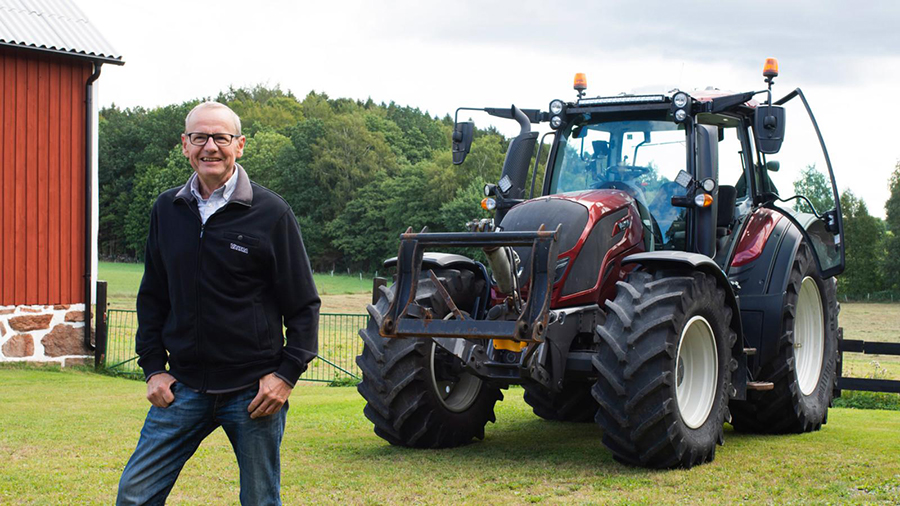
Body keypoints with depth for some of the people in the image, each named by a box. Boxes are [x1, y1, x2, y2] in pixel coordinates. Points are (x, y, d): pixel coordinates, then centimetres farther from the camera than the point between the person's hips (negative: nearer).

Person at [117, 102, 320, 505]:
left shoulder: (271, 213, -4)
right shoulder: (167, 211, 8)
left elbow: (303, 305, -2)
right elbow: (152, 298, 16)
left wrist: (287, 373, -10)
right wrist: (153, 367, 7)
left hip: (254, 391, -3)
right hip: (184, 388, 3)